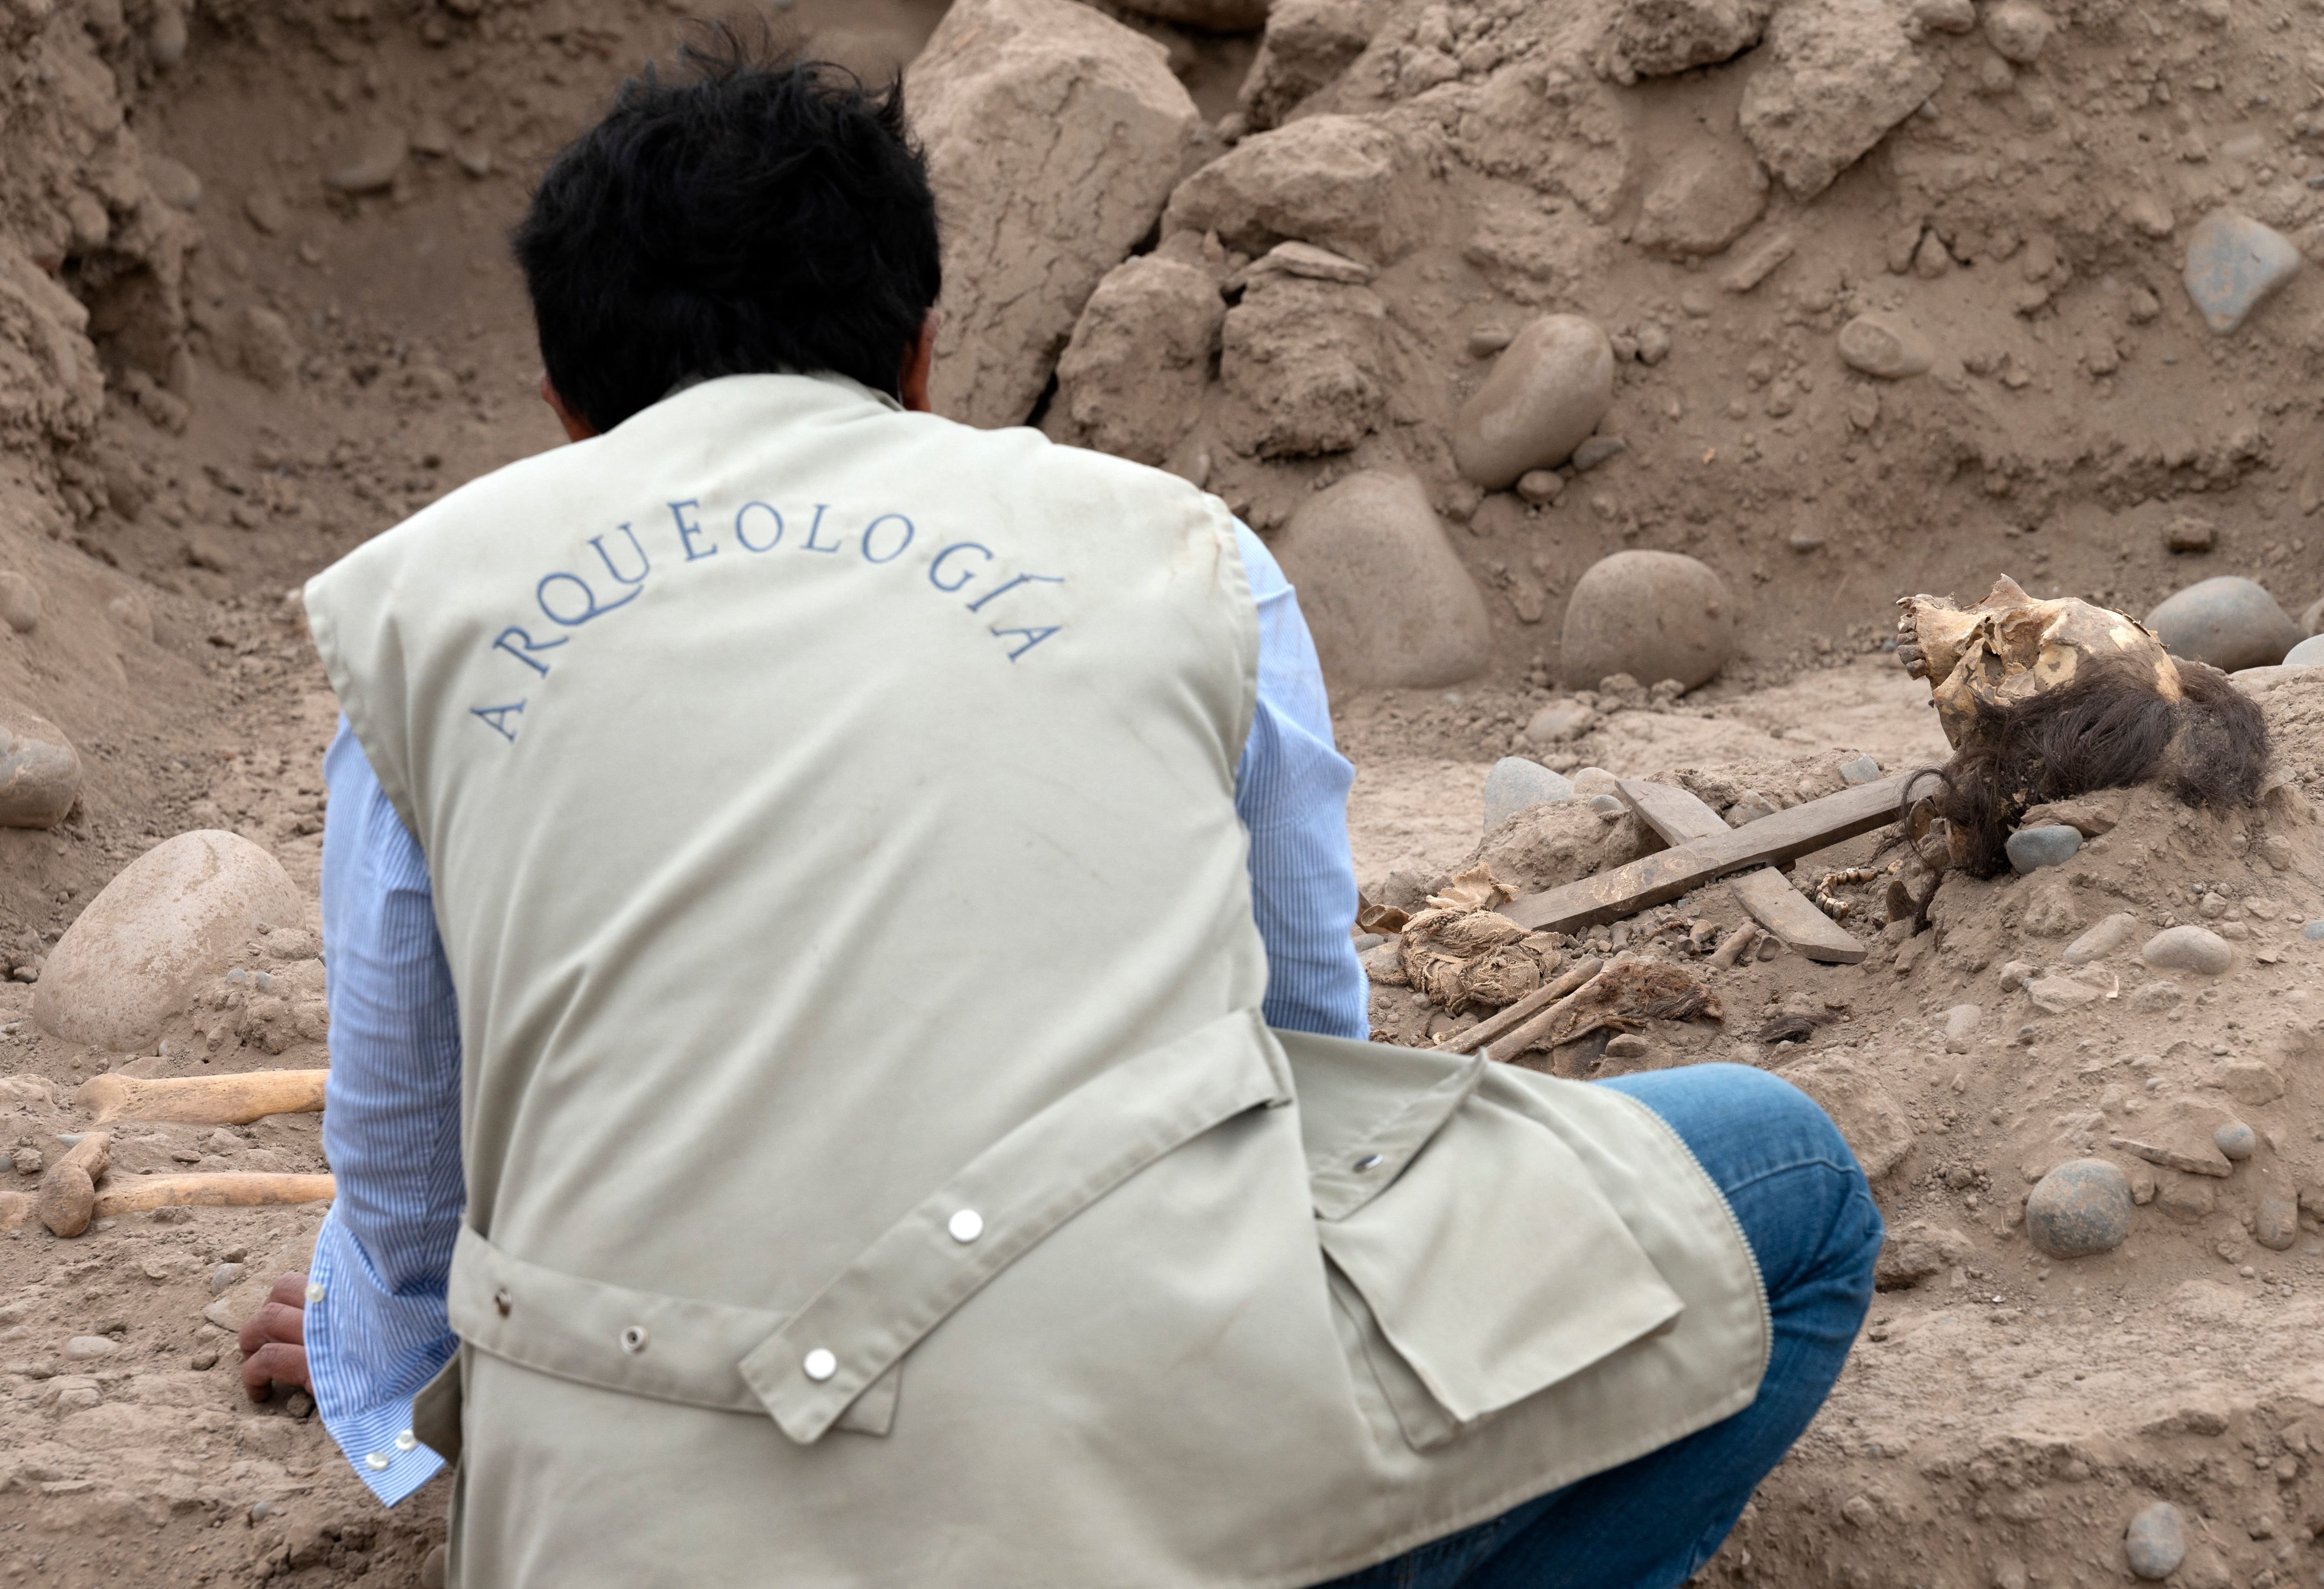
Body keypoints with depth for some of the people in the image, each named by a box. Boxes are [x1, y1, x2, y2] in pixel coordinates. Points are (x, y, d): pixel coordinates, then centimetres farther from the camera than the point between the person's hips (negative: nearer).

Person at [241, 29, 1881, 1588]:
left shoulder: (424, 595, 17)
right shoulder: (1169, 551, 16)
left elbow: (400, 1142, 28)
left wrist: (383, 1339, 52)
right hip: (1147, 1442, -3)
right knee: (1784, 1193, 18)